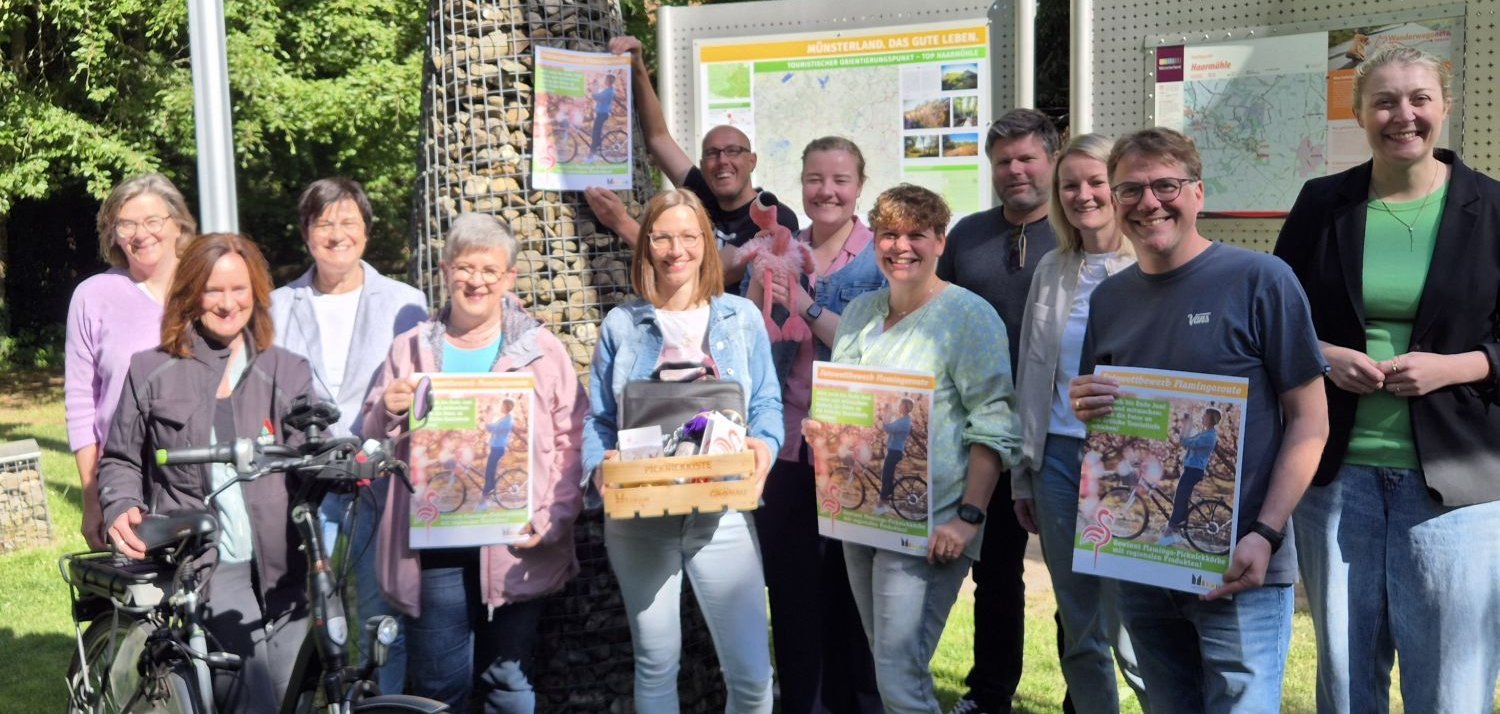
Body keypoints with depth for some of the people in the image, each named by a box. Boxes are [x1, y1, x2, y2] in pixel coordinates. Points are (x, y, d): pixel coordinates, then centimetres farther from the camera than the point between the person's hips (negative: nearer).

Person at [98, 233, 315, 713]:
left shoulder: (288, 372, 11)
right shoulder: (151, 372, 8)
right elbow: (120, 459, 13)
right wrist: (121, 507, -7)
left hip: (278, 566, 3)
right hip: (200, 566, -2)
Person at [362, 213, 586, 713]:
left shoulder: (543, 352, 5)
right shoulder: (410, 350, 10)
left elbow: (571, 446, 2)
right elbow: (373, 443, 13)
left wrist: (549, 521, -11)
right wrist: (386, 409, -9)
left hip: (514, 547, -1)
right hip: (433, 545, 1)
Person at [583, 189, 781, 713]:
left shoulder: (741, 317, 7)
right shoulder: (621, 324, 6)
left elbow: (767, 403, 5)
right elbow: (597, 419, 5)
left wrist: (764, 443, -16)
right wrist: (601, 464, -15)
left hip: (722, 513, 0)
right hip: (639, 517, 1)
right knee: (655, 663, 11)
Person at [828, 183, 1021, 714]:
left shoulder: (969, 316, -10)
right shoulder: (860, 312, 11)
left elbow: (993, 427, -14)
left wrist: (968, 516, -20)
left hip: (927, 527, -7)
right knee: (885, 661, 16)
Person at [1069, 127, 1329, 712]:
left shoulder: (1259, 280, -8)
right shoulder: (1108, 299, 7)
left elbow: (1309, 419, -7)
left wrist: (1265, 536, -17)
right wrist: (1085, 407, -8)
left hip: (1238, 570, -5)